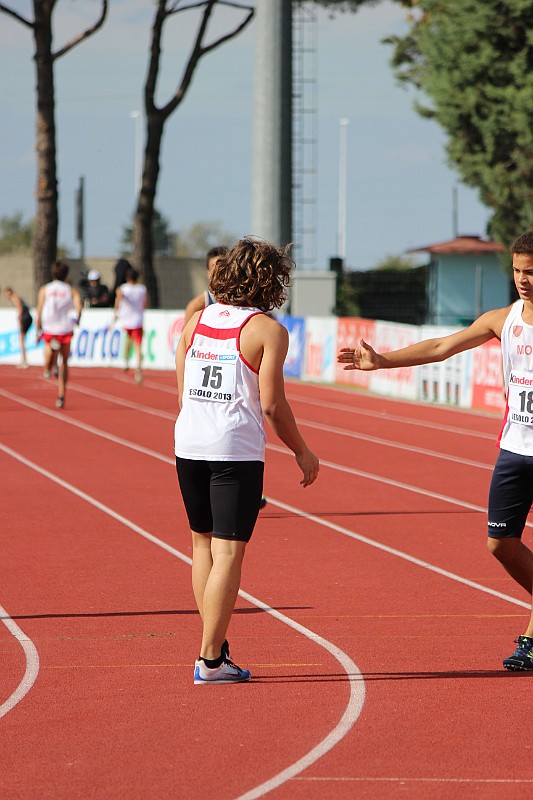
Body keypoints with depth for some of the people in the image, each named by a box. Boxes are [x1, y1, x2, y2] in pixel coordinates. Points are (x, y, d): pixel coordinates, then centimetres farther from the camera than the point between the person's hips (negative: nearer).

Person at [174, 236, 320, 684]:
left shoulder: (195, 323, 11)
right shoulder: (268, 330, -6)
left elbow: (182, 393, 14)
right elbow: (272, 405, -9)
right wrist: (303, 453, 3)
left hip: (188, 445, 6)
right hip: (236, 451, -6)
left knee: (203, 544, 17)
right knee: (228, 551, -4)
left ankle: (216, 645, 22)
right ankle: (210, 661, -7)